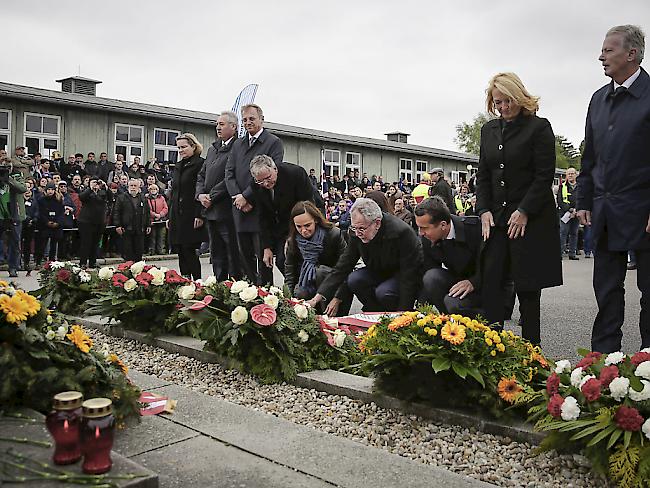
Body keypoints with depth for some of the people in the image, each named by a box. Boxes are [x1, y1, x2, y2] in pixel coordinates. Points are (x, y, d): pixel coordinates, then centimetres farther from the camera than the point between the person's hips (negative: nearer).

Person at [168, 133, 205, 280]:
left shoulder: (200, 164, -7)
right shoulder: (178, 166, 18)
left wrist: (199, 215, -19)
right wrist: (169, 216, 16)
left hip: (191, 216, -8)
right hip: (177, 216, 8)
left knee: (189, 251, -7)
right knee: (181, 252, 8)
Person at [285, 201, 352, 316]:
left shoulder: (334, 234, -19)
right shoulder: (293, 241, -6)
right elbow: (289, 269, -4)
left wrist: (337, 299, -28)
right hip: (309, 283, 3)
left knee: (321, 271, -33)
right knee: (299, 294, -28)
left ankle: (328, 315, -25)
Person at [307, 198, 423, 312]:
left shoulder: (402, 232, -31)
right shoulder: (356, 233, -15)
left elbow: (409, 273, -27)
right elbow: (343, 266, -11)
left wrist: (402, 312, -29)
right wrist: (318, 297, -19)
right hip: (379, 272, 5)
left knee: (383, 293, -32)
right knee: (353, 280, -20)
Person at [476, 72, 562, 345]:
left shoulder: (539, 127, -4)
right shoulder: (489, 130, 13)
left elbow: (544, 176, -8)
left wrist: (524, 212, -14)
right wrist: (484, 210, 1)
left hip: (530, 218, -5)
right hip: (496, 218, 5)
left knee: (527, 286, 0)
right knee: (490, 281, -4)